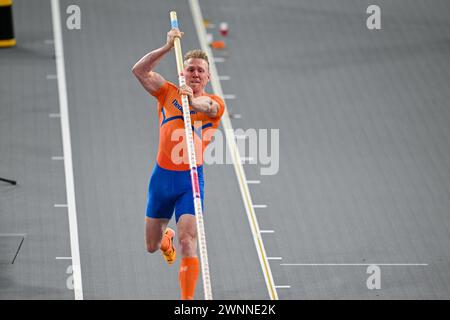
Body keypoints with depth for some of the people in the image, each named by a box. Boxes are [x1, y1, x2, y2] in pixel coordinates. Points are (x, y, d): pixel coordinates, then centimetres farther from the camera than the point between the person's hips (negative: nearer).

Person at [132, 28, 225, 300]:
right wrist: (168, 48, -14)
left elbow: (206, 107, -24)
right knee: (152, 246, 16)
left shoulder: (215, 103, 1)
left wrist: (192, 100, -48)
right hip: (162, 175, 3)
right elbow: (140, 70, -3)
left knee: (188, 242, -17)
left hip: (191, 179, -3)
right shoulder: (169, 93, 9)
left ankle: (187, 300, -16)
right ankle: (166, 236, 53)